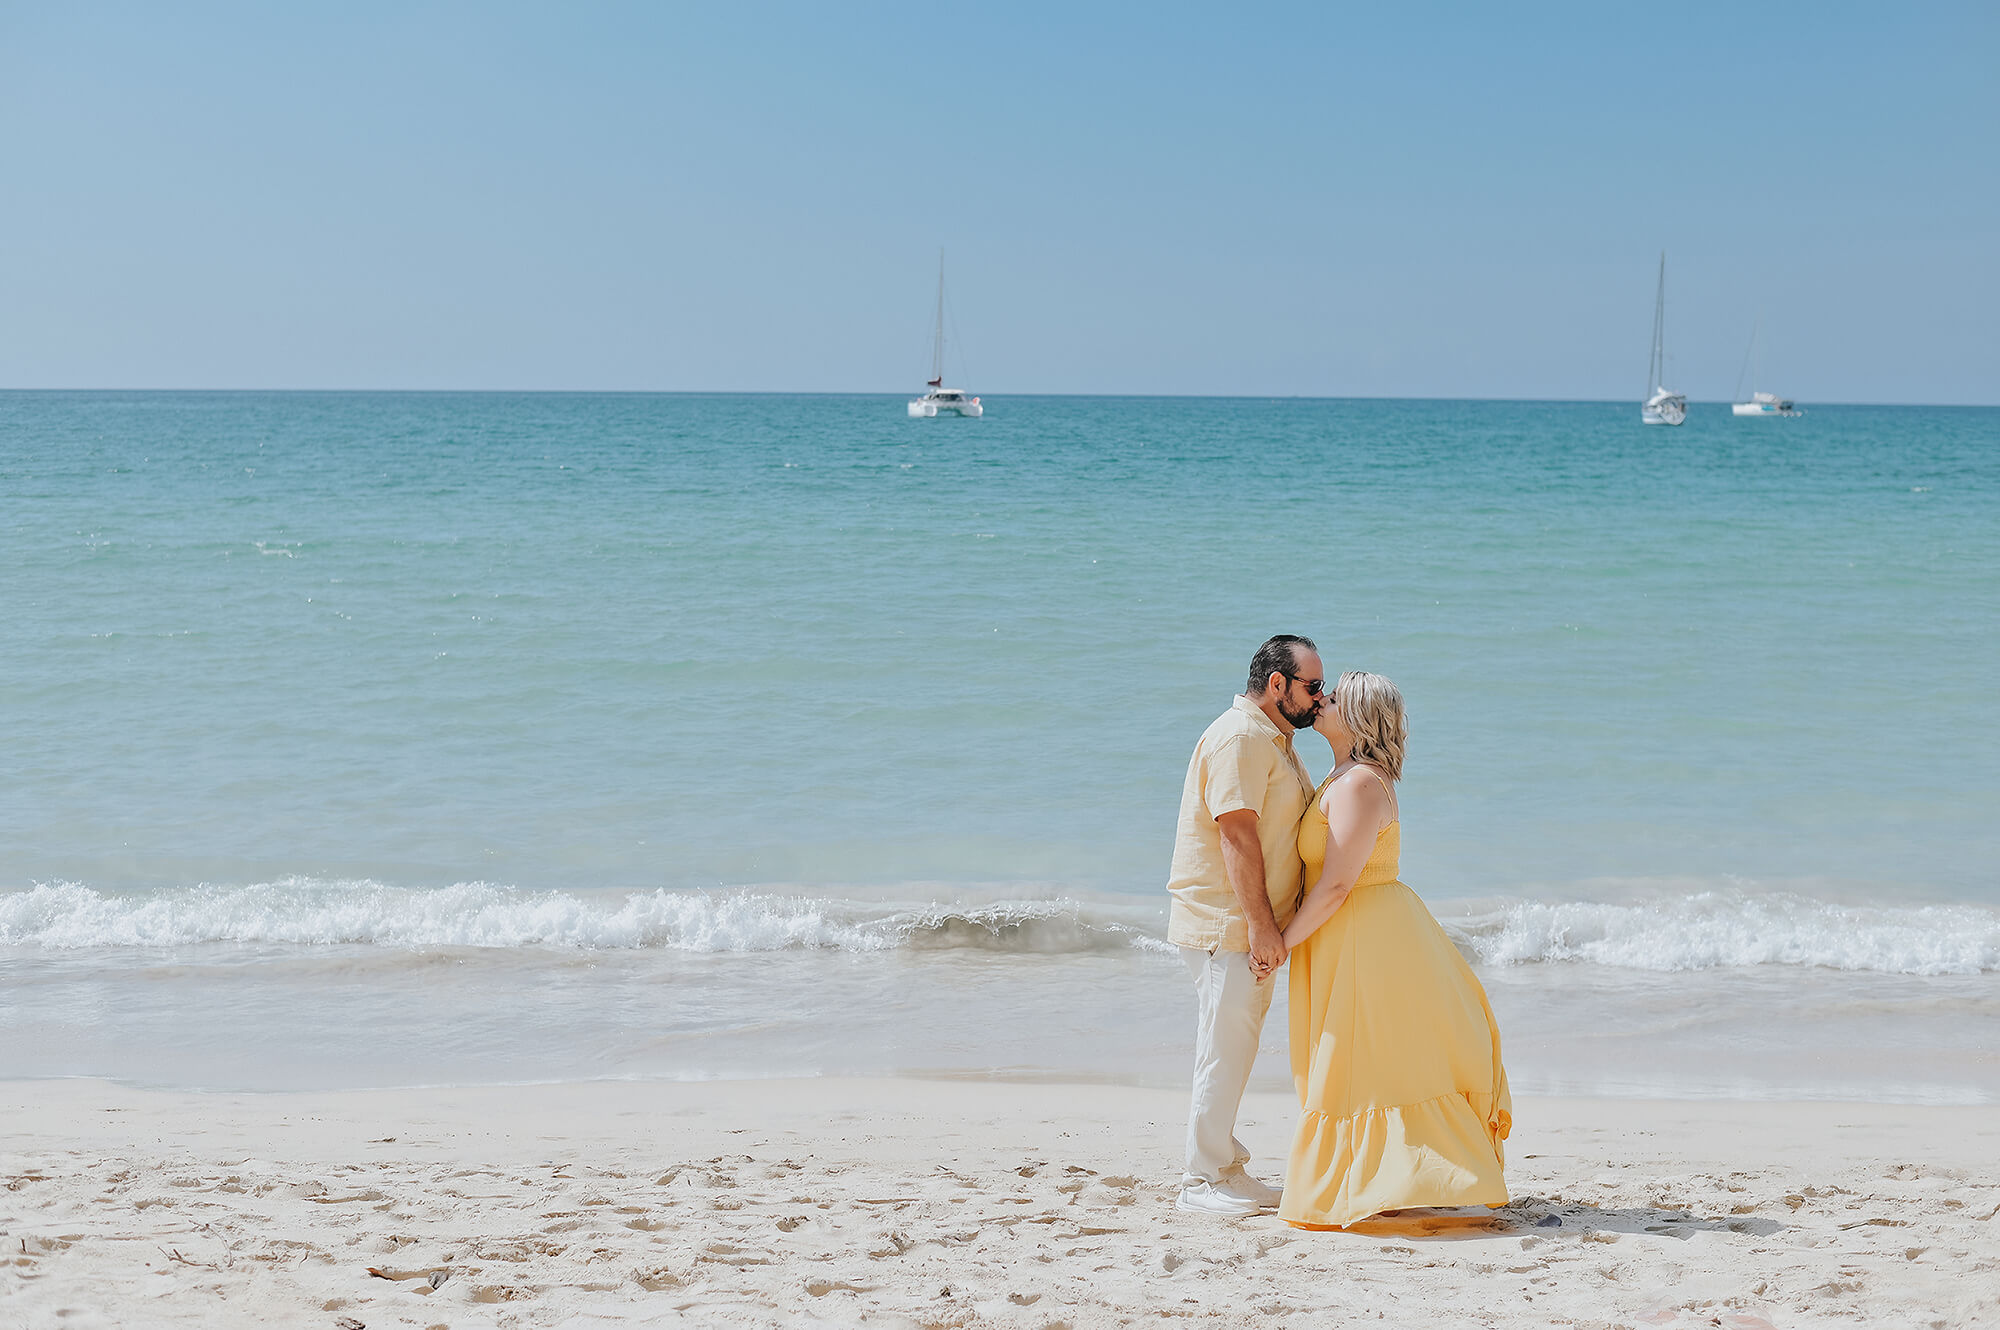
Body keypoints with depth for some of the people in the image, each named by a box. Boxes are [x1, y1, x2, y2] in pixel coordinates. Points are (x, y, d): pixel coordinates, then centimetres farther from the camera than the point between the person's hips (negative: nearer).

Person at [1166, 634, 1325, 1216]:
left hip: (1254, 927, 10)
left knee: (1234, 1049, 13)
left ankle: (1226, 1170, 20)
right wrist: (1260, 925, -24)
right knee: (1224, 1049, -7)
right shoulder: (1240, 737, -15)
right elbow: (1237, 835, -21)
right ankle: (1202, 1180, -2)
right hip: (1226, 926, -10)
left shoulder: (1273, 741, 19)